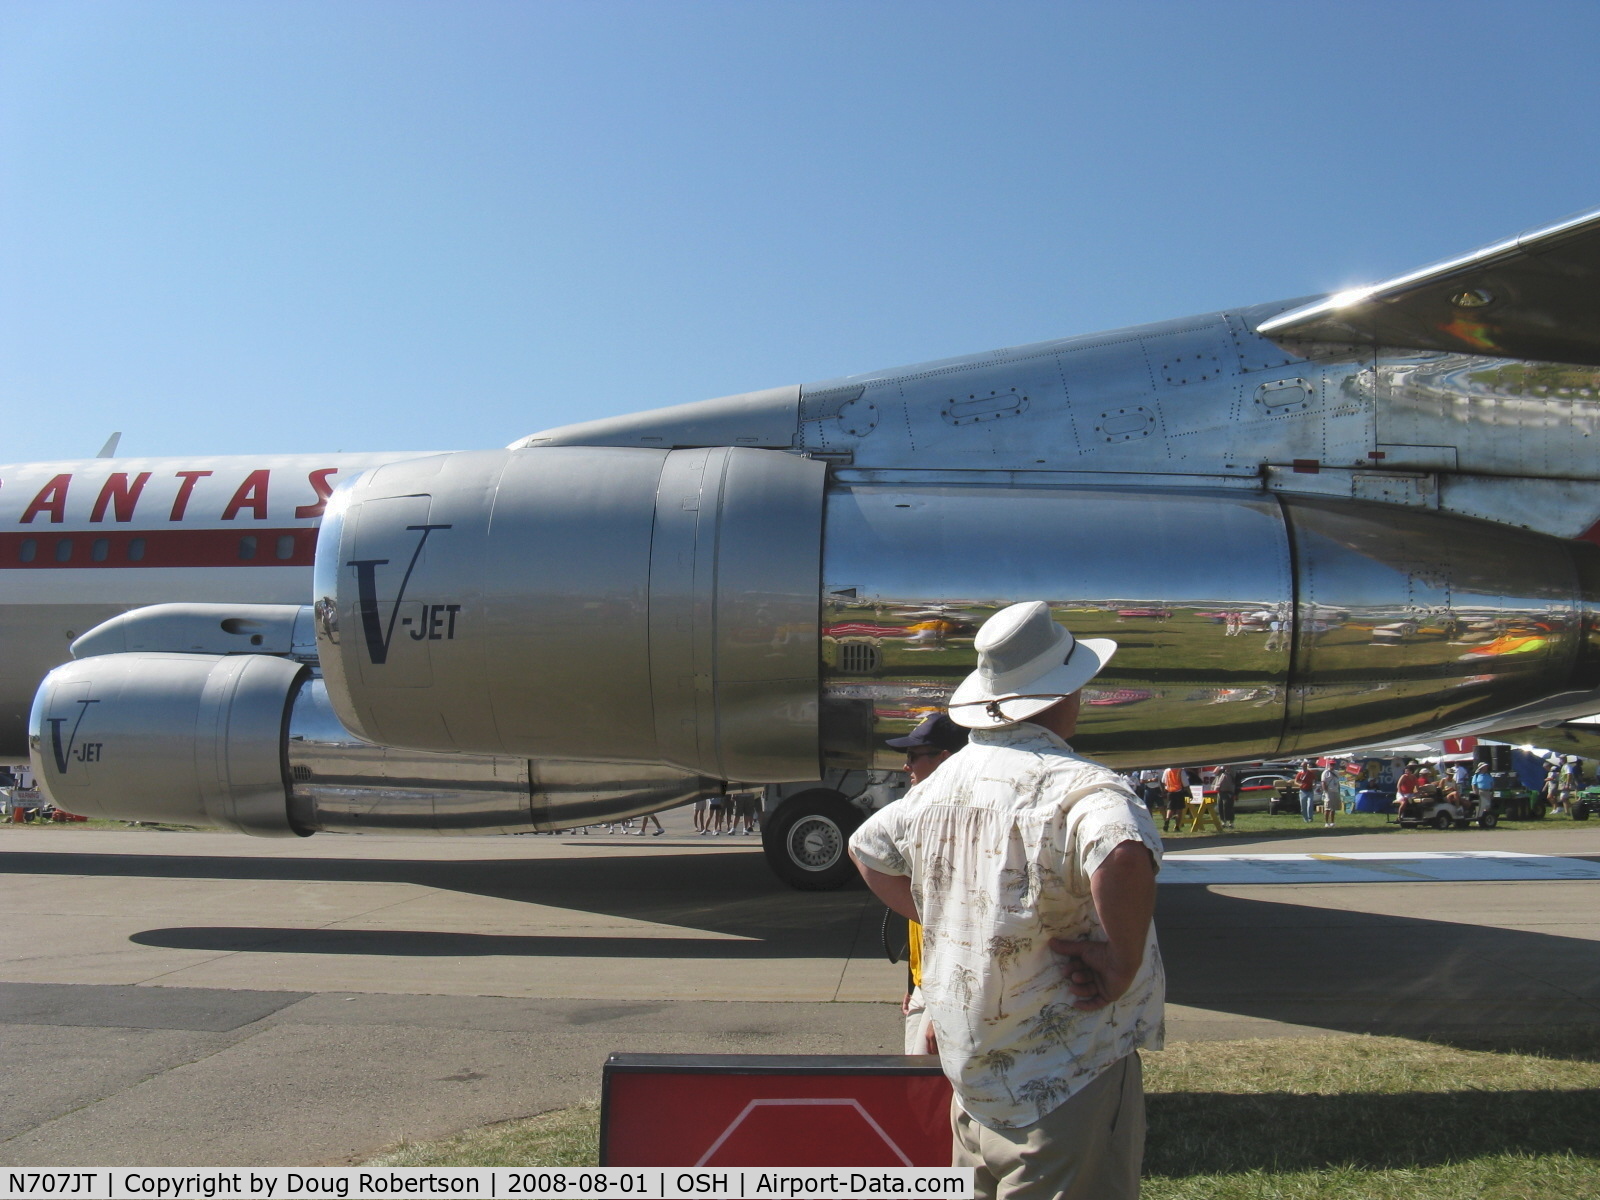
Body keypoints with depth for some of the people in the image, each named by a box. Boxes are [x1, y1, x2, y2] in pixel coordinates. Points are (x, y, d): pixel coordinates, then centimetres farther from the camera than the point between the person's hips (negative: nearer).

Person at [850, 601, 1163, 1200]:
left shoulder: (943, 781, 3)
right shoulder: (1079, 786, -22)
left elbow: (868, 847, 18)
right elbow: (1124, 857, -43)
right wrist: (1123, 966, -27)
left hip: (971, 1065, 7)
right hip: (1066, 1076, -7)